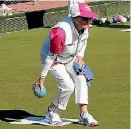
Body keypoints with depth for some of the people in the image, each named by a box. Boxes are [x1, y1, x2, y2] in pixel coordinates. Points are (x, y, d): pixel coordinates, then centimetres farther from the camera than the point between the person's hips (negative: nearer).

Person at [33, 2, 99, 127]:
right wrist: (42, 77, -24)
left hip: (70, 58, 7)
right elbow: (51, 56, -30)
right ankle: (52, 110, 8)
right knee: (68, 86, -16)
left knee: (81, 80, -7)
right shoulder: (61, 32, -39)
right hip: (55, 60, -7)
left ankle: (84, 114, -2)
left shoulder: (85, 27, -16)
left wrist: (80, 56, -3)